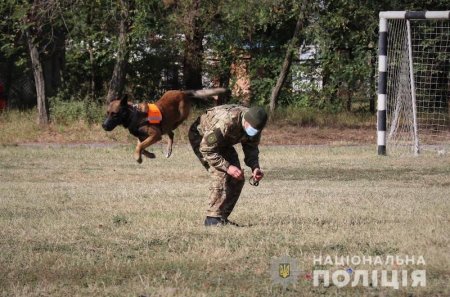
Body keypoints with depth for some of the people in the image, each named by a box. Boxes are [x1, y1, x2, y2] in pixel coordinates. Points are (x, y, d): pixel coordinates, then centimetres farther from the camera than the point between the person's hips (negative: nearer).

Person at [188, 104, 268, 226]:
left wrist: (255, 167, -22)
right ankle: (213, 218, -20)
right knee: (221, 175, -23)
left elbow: (251, 148, -3)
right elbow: (207, 149, -34)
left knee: (237, 178, -2)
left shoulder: (254, 125, -19)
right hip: (201, 137, -7)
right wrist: (227, 167, -39)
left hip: (222, 141, 7)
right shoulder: (225, 121, -41)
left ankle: (222, 217, 6)